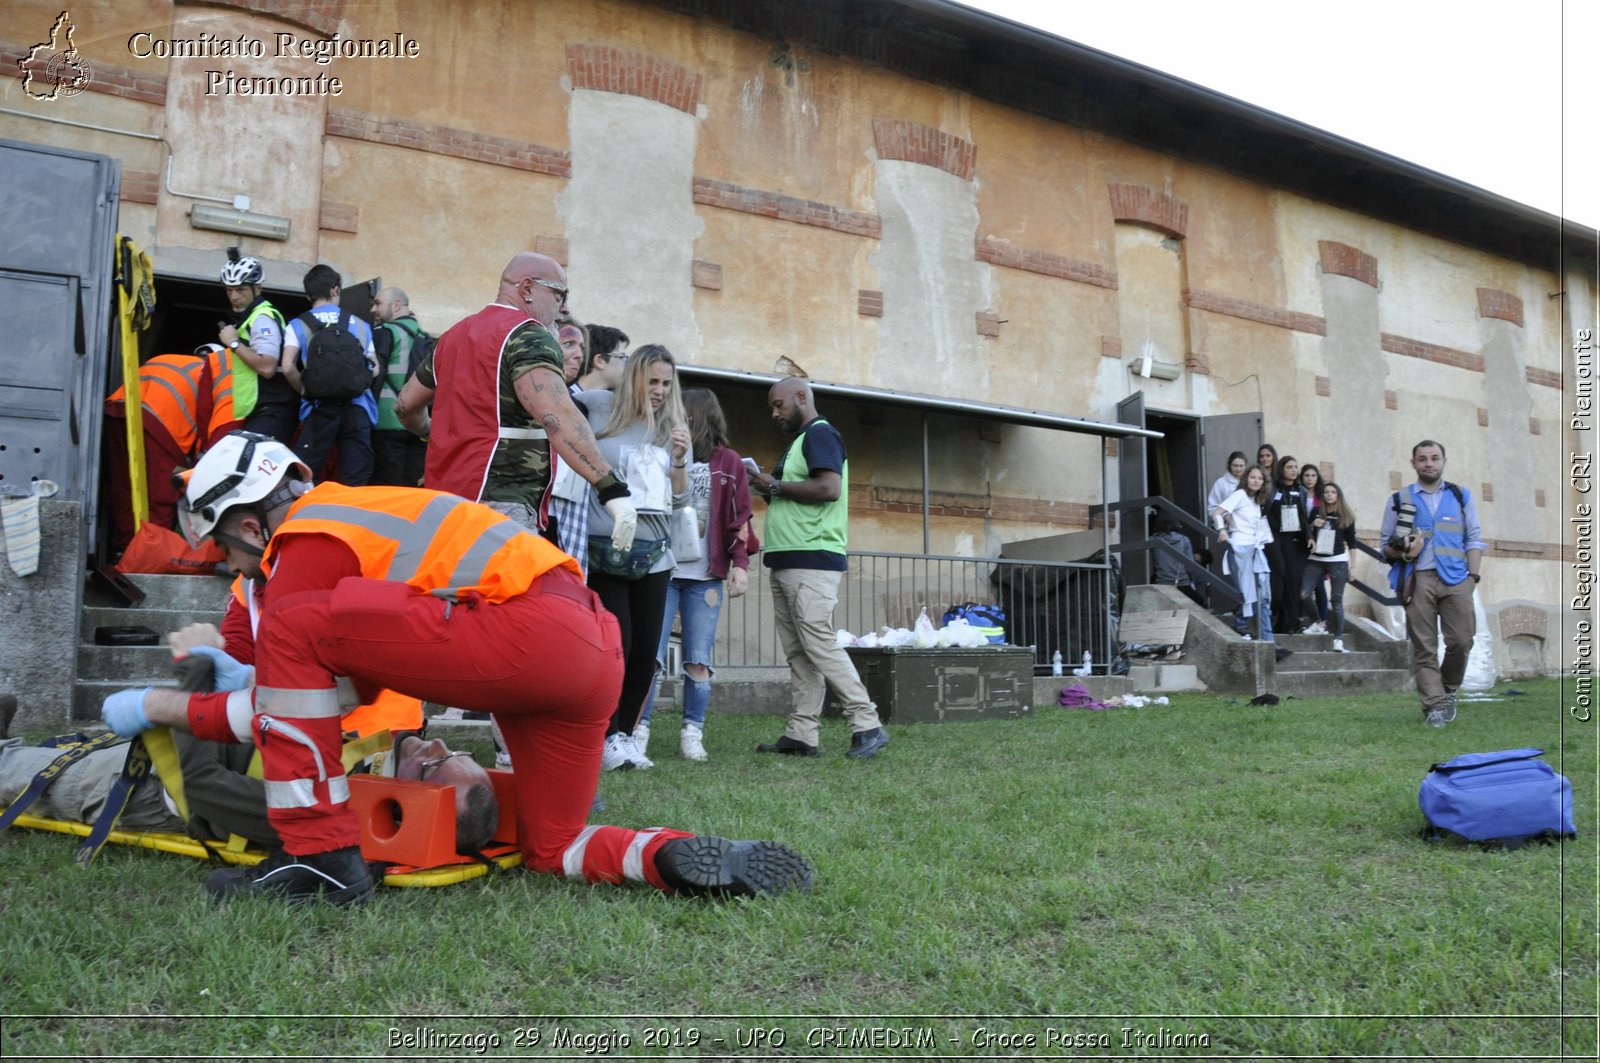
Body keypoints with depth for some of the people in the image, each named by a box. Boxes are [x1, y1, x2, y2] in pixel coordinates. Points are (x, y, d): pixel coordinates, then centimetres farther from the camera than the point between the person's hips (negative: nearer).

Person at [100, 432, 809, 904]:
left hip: (529, 628, -10)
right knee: (552, 850, 22)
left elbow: (282, 679, 4)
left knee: (294, 628, -6)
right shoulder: (347, 510, 29)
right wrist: (257, 680, 41)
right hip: (597, 651, 10)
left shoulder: (307, 539, 2)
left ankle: (319, 856, -4)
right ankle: (690, 860, -4)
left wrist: (158, 707, 19)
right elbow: (359, 673, 38)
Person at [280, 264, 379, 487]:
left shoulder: (298, 325, 6)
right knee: (356, 485, 3)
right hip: (358, 408, 2)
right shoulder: (360, 324, 12)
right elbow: (374, 369, 12)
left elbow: (287, 367, -7)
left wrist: (305, 390, 9)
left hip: (320, 408, -2)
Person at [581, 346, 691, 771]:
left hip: (654, 552, 4)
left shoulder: (673, 428, 10)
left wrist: (679, 459, -8)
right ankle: (606, 738, 6)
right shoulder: (600, 408, -1)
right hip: (606, 549, -4)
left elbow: (680, 500, 8)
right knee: (616, 645, -7)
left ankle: (625, 732, 19)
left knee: (646, 650, 5)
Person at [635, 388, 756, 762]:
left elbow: (739, 517, 3)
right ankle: (639, 730, 4)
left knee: (698, 660, 1)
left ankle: (692, 735, 9)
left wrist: (740, 564, -4)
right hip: (662, 571, 1)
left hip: (705, 577, -1)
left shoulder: (727, 463, 7)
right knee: (650, 655, -4)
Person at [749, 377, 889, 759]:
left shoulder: (820, 434, -6)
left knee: (820, 645, -12)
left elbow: (828, 488, -21)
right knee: (798, 653, 6)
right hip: (787, 563, 10)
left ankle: (868, 726, -7)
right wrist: (768, 490, 11)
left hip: (811, 561, -10)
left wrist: (776, 486, -11)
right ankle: (801, 735, 7)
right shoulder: (799, 441, 24)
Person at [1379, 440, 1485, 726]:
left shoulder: (1461, 495, 15)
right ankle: (1434, 705, -1)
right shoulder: (1399, 499, 12)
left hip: (1456, 578, 1)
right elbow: (1386, 544, 12)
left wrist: (1473, 575, 0)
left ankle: (1448, 691, 17)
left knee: (1461, 641, -6)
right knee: (1424, 647, -4)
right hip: (1418, 579, -1)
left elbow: (1474, 539, 12)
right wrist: (1404, 552, -9)